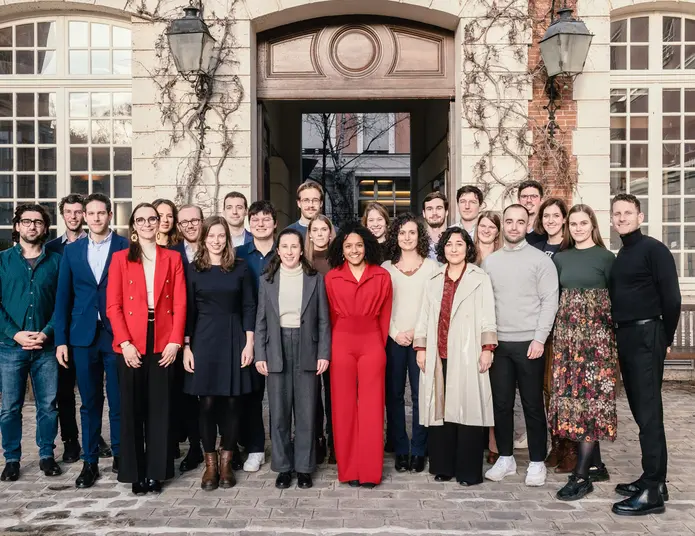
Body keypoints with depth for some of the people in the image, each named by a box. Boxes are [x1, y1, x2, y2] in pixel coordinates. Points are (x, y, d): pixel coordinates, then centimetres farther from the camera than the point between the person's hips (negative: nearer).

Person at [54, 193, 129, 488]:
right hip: (83, 336, 3)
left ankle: (120, 455, 20)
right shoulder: (72, 250, 9)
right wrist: (61, 339, 4)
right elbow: (63, 296, 9)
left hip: (117, 334, -2)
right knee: (89, 401, 9)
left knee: (119, 401, 5)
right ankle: (90, 461, 18)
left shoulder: (126, 247, -1)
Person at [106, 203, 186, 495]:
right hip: (131, 344, 0)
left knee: (160, 408, 5)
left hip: (163, 343, 1)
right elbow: (113, 306, -1)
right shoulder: (120, 258, 6)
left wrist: (175, 342, -7)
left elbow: (180, 304, 3)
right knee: (132, 409, 4)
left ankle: (157, 472, 15)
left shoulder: (172, 258, 8)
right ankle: (135, 472, 15)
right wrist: (125, 343, -10)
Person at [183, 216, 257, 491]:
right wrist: (186, 347, -1)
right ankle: (210, 463, 13)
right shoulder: (193, 269, 4)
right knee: (207, 402, 0)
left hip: (234, 339, 0)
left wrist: (249, 343, -5)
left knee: (232, 401, 2)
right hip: (204, 340, 0)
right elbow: (189, 310, 4)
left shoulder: (241, 268, 4)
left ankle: (226, 462, 15)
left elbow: (249, 307, 3)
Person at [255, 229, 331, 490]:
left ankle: (304, 467, 15)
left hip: (306, 349, -1)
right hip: (277, 350, 1)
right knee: (279, 412, 5)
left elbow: (323, 320, 3)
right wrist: (260, 355, 0)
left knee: (306, 412, 4)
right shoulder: (267, 279, 7)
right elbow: (261, 320, 7)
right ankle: (283, 466, 17)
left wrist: (324, 353, -4)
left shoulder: (315, 279, 4)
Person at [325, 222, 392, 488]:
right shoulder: (332, 277, 4)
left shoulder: (382, 276, 3)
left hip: (372, 344, 0)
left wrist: (380, 344, 6)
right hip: (341, 344, 0)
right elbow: (331, 316, 9)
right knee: (344, 406, 4)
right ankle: (348, 469, 14)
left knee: (371, 407, 1)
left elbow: (385, 315, 8)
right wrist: (333, 347, 9)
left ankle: (370, 470, 10)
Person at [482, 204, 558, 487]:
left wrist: (539, 338, -12)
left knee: (532, 404, 4)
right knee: (501, 403, 8)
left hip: (529, 342, -3)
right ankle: (505, 458, 21)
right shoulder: (489, 261, 10)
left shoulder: (541, 260, -1)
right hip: (498, 342, 3)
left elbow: (550, 301, -5)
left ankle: (537, 462, 15)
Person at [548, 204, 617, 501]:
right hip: (567, 334, 5)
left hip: (596, 334, -5)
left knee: (591, 396, -6)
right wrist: (555, 331, 6)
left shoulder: (606, 257, 0)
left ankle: (581, 475, -5)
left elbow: (616, 298, 0)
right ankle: (596, 465, 17)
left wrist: (615, 332, -6)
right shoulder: (560, 258, 12)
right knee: (571, 395, 4)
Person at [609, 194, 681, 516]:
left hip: (646, 336, -8)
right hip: (625, 337, 8)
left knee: (648, 413, -7)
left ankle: (653, 491, -3)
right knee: (639, 410, 12)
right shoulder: (620, 256, 16)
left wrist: (665, 339, -6)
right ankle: (653, 479, 21)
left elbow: (671, 298, -11)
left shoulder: (653, 250, -8)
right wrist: (617, 333, 10)